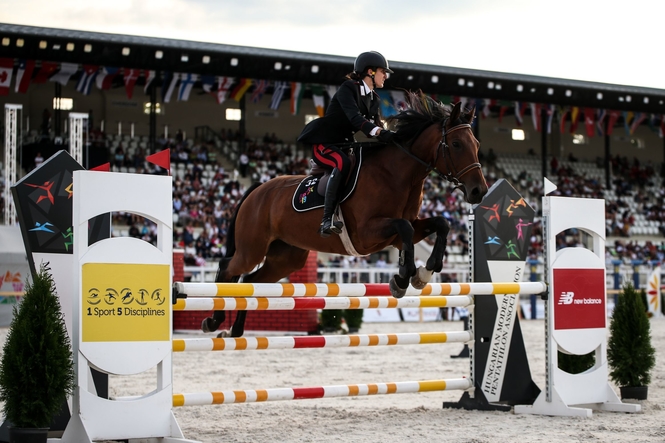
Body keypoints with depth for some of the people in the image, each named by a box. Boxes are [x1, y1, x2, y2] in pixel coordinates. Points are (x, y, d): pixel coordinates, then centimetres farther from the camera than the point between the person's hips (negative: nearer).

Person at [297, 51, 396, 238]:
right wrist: (379, 132, -45)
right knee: (343, 163, -37)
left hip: (345, 145, 9)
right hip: (323, 144, -9)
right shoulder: (348, 89, -14)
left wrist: (391, 137, -19)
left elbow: (377, 124, 3)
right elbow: (354, 117, -30)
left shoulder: (374, 100, 11)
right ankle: (327, 220, -41)